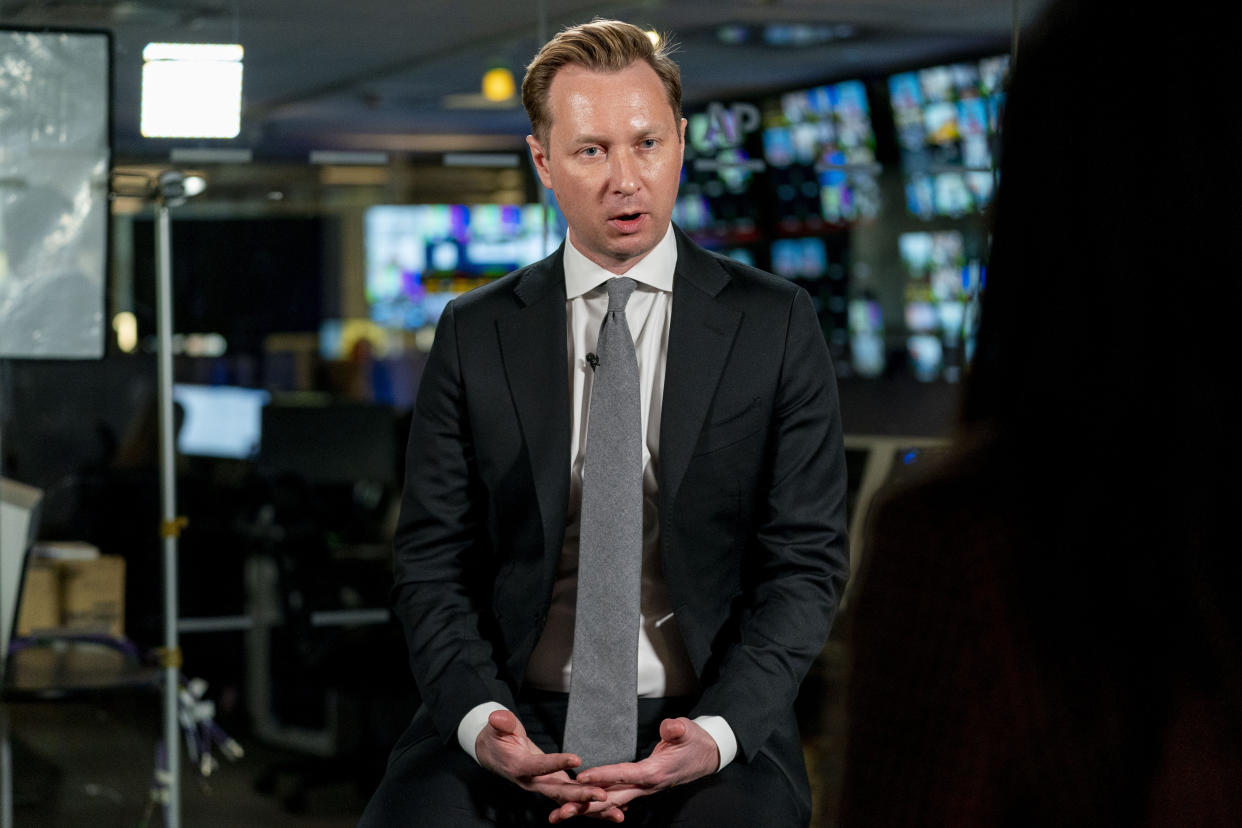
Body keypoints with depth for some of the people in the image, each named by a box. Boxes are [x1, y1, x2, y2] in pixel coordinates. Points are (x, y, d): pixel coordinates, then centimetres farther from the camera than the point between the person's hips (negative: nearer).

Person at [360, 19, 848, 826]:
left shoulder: (775, 325, 4)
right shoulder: (476, 335, 8)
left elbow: (806, 562, 2)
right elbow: (433, 562, 6)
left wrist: (716, 733, -13)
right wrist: (481, 720, -12)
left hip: (713, 726, -1)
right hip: (517, 716, 1)